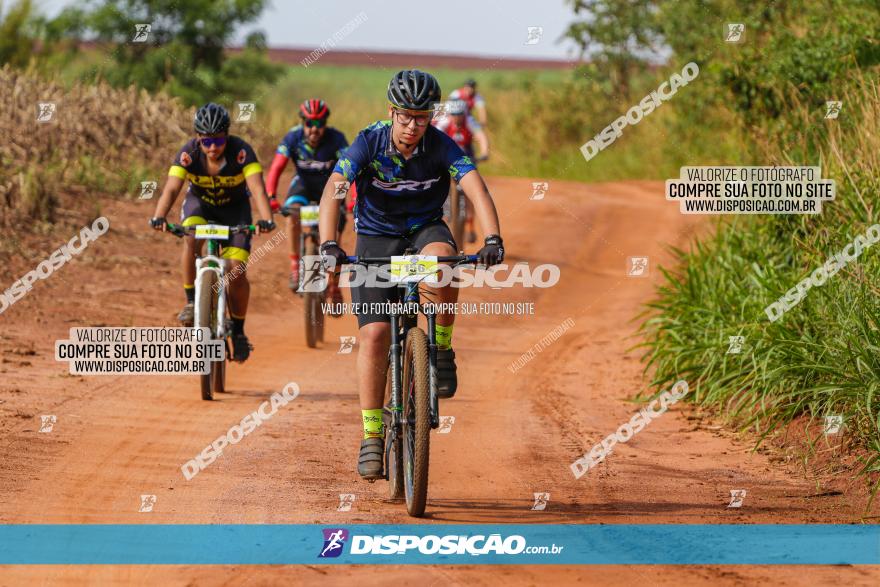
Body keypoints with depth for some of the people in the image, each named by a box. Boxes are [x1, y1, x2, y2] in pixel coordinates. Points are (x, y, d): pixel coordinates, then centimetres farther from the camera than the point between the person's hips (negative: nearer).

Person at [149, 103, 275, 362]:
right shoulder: (188, 154, -26)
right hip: (199, 203, 1)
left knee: (236, 272, -13)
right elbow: (171, 188, -36)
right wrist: (158, 217, -54)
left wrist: (266, 219, -58)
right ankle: (191, 302, -17)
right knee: (192, 239, -34)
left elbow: (257, 188, -40)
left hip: (234, 207, -1)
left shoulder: (241, 152, -30)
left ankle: (238, 331, 8)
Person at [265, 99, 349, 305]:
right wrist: (271, 198, -44)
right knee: (293, 211, -32)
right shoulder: (293, 137, -23)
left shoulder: (336, 139, -27)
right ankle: (295, 263, -18)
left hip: (330, 185, -1)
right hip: (303, 183, 1)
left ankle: (334, 286, 9)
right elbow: (276, 169, -29)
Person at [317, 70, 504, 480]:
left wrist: (493, 240, -47)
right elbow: (333, 190, -30)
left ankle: (442, 350, -16)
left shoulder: (442, 147, -17)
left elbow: (477, 189, -30)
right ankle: (372, 437, -6)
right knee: (374, 334, -14)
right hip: (376, 238, 0)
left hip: (425, 230, 0)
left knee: (442, 257, -38)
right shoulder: (369, 143, -18)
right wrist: (328, 245, -45)